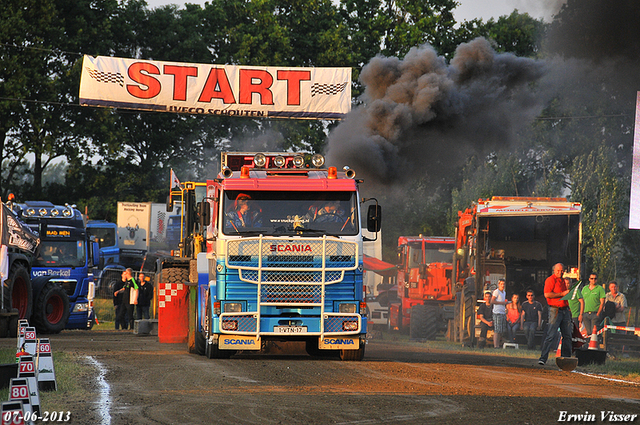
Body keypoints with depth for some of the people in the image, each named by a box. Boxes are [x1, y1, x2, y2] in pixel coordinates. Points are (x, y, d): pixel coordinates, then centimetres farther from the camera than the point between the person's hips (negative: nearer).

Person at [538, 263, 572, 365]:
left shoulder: (563, 281, 20)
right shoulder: (550, 280, -5)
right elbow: (547, 294, -17)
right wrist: (562, 294, -16)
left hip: (565, 310, 8)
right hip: (555, 310, -8)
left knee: (567, 336, 8)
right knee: (551, 335, -13)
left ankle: (565, 358, 16)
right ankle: (543, 358, -13)